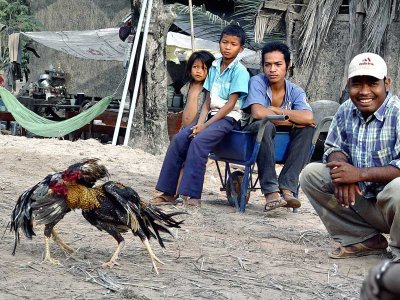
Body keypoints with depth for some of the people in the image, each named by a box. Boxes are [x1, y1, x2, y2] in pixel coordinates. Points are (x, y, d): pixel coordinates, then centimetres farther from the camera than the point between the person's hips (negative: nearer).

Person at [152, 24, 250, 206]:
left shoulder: (240, 71, -7)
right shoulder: (214, 67, 12)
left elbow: (230, 104, -13)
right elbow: (207, 101, 10)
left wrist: (205, 125, -16)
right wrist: (200, 122, -8)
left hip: (228, 118, -6)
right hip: (210, 114, 6)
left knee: (198, 141, -29)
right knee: (179, 139, -13)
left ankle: (191, 196, -30)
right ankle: (168, 192, -10)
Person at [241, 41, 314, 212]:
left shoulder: (295, 92, -2)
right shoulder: (257, 82, -10)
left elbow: (308, 118, -22)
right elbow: (258, 113, -28)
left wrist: (275, 110, -23)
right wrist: (291, 121, -19)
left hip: (283, 143, 4)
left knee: (307, 128, -20)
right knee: (265, 125, -35)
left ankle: (286, 188, -30)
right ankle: (271, 192, -41)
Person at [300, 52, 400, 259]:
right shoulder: (346, 111, 3)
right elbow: (334, 148, 11)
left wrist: (359, 174, -28)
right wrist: (341, 174, -13)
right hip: (362, 200, 7)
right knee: (311, 174, -2)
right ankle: (365, 240, 3)